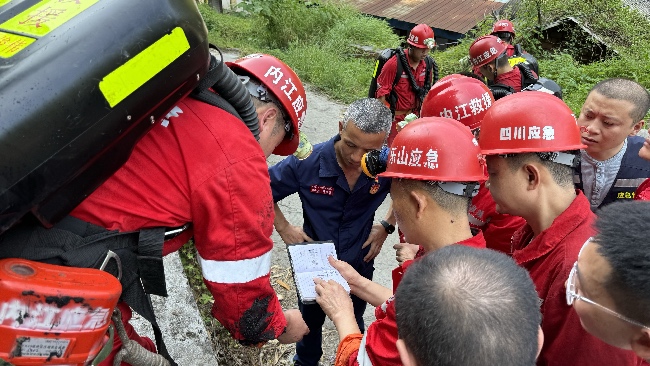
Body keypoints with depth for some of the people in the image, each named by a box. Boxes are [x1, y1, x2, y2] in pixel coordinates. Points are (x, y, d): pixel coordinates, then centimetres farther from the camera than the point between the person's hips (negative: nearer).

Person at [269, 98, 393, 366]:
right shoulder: (307, 162, -28)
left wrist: (387, 226, -9)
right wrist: (284, 229, -14)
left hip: (359, 263, 1)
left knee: (353, 324, 28)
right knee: (310, 322, 27)